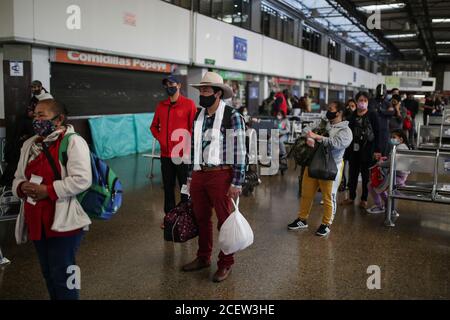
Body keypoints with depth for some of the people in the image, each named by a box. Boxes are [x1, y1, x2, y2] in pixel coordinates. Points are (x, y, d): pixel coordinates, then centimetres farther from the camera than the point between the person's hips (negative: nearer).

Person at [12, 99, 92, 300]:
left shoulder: (73, 142, -12)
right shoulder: (29, 144, 11)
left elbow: (82, 180, -22)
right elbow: (17, 178, 16)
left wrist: (47, 190, -22)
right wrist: (22, 187, -7)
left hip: (64, 222, -7)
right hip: (37, 222, 7)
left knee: (62, 275, 1)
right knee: (48, 274, 18)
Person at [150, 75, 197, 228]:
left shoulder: (189, 104, -5)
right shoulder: (161, 105, 10)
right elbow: (154, 126, 20)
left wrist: (186, 143, -13)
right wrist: (160, 138, 4)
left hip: (183, 154, -5)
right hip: (166, 154, 5)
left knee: (185, 186, 5)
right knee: (168, 186, 13)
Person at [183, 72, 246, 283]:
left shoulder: (232, 117, -9)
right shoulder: (198, 116, 11)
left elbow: (240, 151, -10)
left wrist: (237, 183, -12)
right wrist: (190, 177, 17)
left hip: (220, 175, -6)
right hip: (199, 175, 6)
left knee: (224, 221, 4)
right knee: (201, 218, 15)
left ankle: (225, 263, 20)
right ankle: (203, 258, 32)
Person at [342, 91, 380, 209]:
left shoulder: (372, 115, -4)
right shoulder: (353, 115, 6)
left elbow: (376, 133, -6)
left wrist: (377, 150, -12)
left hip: (367, 149, -3)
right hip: (354, 149, 4)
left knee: (366, 175, 5)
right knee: (352, 173, 10)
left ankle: (364, 199, 16)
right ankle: (351, 197, 23)